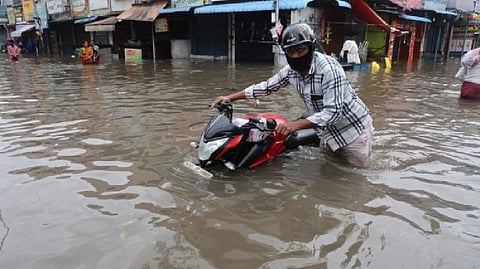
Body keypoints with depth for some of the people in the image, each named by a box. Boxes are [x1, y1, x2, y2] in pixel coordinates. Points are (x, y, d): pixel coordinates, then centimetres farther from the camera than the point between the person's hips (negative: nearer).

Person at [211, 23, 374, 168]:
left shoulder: (329, 68, -28)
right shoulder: (291, 70, -6)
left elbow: (333, 112, -32)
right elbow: (267, 86, 3)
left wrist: (295, 125, -41)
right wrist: (230, 97, -2)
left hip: (353, 130, -6)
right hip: (328, 134, 6)